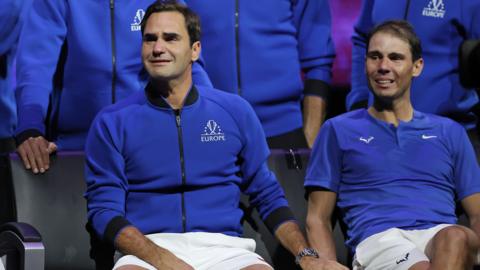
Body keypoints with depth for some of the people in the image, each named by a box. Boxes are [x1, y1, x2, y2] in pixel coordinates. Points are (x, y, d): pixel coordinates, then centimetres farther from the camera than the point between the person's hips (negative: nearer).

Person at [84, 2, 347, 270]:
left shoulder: (235, 111, 12)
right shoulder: (112, 122, 6)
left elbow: (268, 196, 17)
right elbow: (104, 208, 0)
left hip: (224, 247, 2)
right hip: (147, 249, -1)